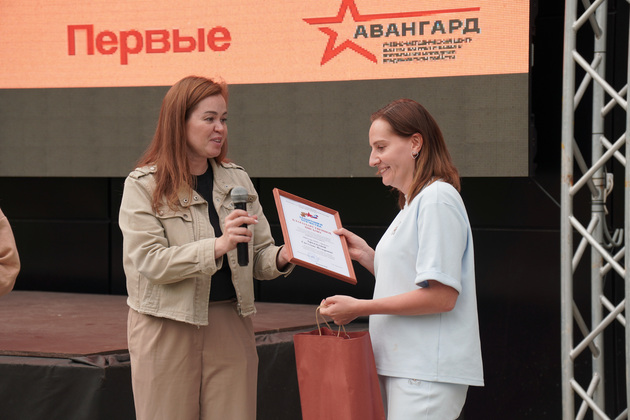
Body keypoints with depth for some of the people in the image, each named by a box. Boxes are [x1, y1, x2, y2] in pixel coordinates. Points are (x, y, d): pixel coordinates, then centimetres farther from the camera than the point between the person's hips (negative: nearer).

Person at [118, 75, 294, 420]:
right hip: (168, 328, -4)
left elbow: (259, 256, 11)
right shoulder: (143, 185, -4)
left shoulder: (236, 179, 11)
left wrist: (282, 258, -13)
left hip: (230, 323, 4)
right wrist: (218, 246, -27)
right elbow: (150, 262, -15)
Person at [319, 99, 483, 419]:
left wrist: (360, 308, -15)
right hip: (403, 366, 9)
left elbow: (442, 295, -19)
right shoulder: (412, 203, 18)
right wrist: (366, 255, 9)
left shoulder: (437, 199, -12)